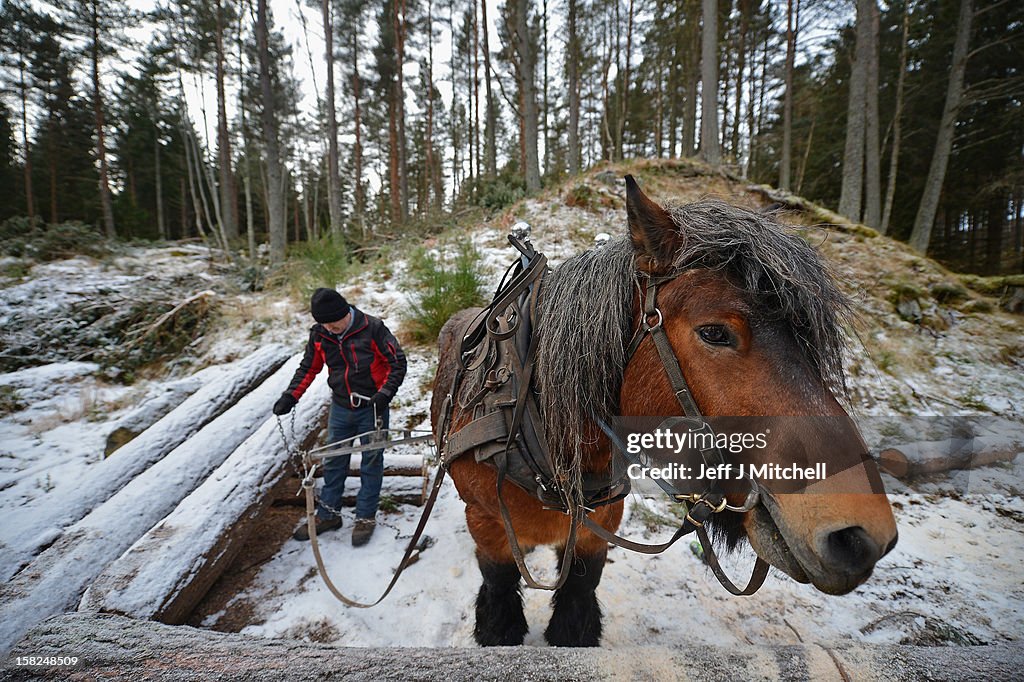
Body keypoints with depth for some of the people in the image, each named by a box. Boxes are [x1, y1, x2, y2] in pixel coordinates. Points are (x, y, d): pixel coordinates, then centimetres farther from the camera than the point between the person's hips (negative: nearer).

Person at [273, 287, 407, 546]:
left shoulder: (372, 328, -19)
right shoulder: (319, 334, -5)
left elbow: (398, 362, -12)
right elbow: (308, 367, 9)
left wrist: (385, 393, -21)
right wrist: (291, 396, -2)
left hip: (371, 409, -4)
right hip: (340, 409, 5)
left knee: (371, 464, 8)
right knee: (333, 462, 15)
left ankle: (366, 517, 24)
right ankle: (327, 514, 32)